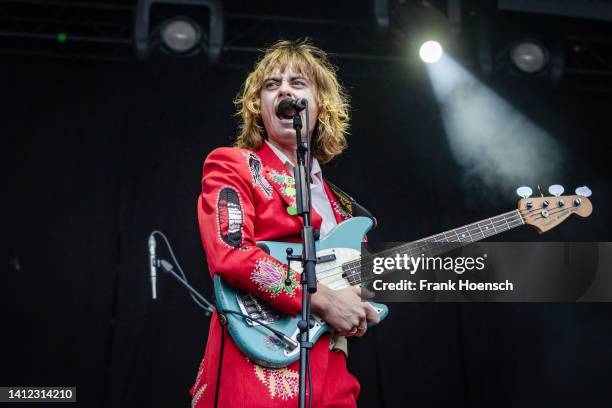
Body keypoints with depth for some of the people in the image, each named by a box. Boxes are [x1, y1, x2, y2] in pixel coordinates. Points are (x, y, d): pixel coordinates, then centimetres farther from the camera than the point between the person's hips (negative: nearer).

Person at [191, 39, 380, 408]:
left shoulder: (337, 201, 19)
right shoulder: (232, 165, 2)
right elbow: (229, 253, -14)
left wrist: (356, 307, 4)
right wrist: (322, 298, -17)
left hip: (331, 375, 6)